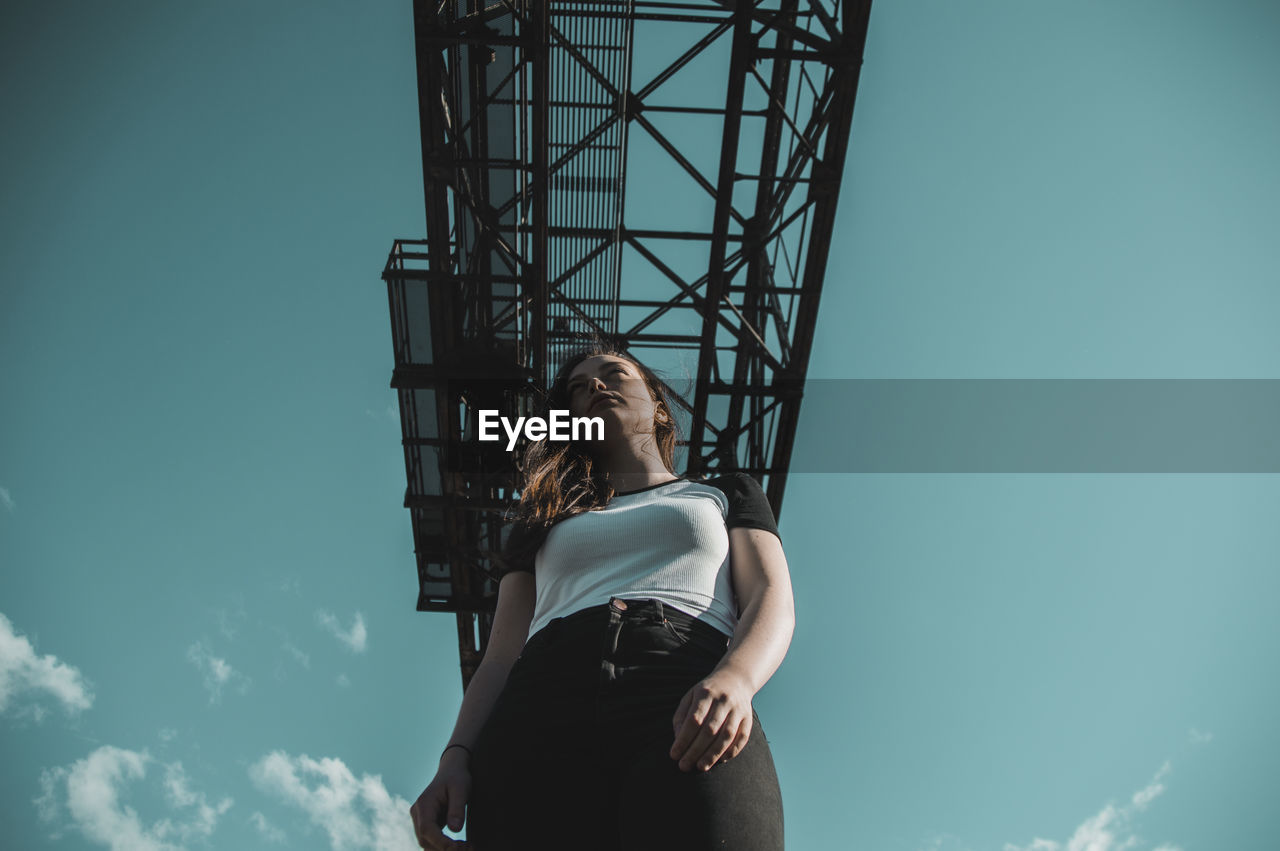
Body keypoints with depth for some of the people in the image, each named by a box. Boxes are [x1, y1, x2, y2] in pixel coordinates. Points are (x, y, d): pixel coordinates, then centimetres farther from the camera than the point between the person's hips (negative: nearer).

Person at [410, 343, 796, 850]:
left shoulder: (728, 494, 30)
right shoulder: (544, 521, 33)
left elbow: (772, 600, 11)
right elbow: (500, 656, 22)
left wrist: (733, 680, -13)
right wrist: (457, 756, 1)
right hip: (542, 707, 2)